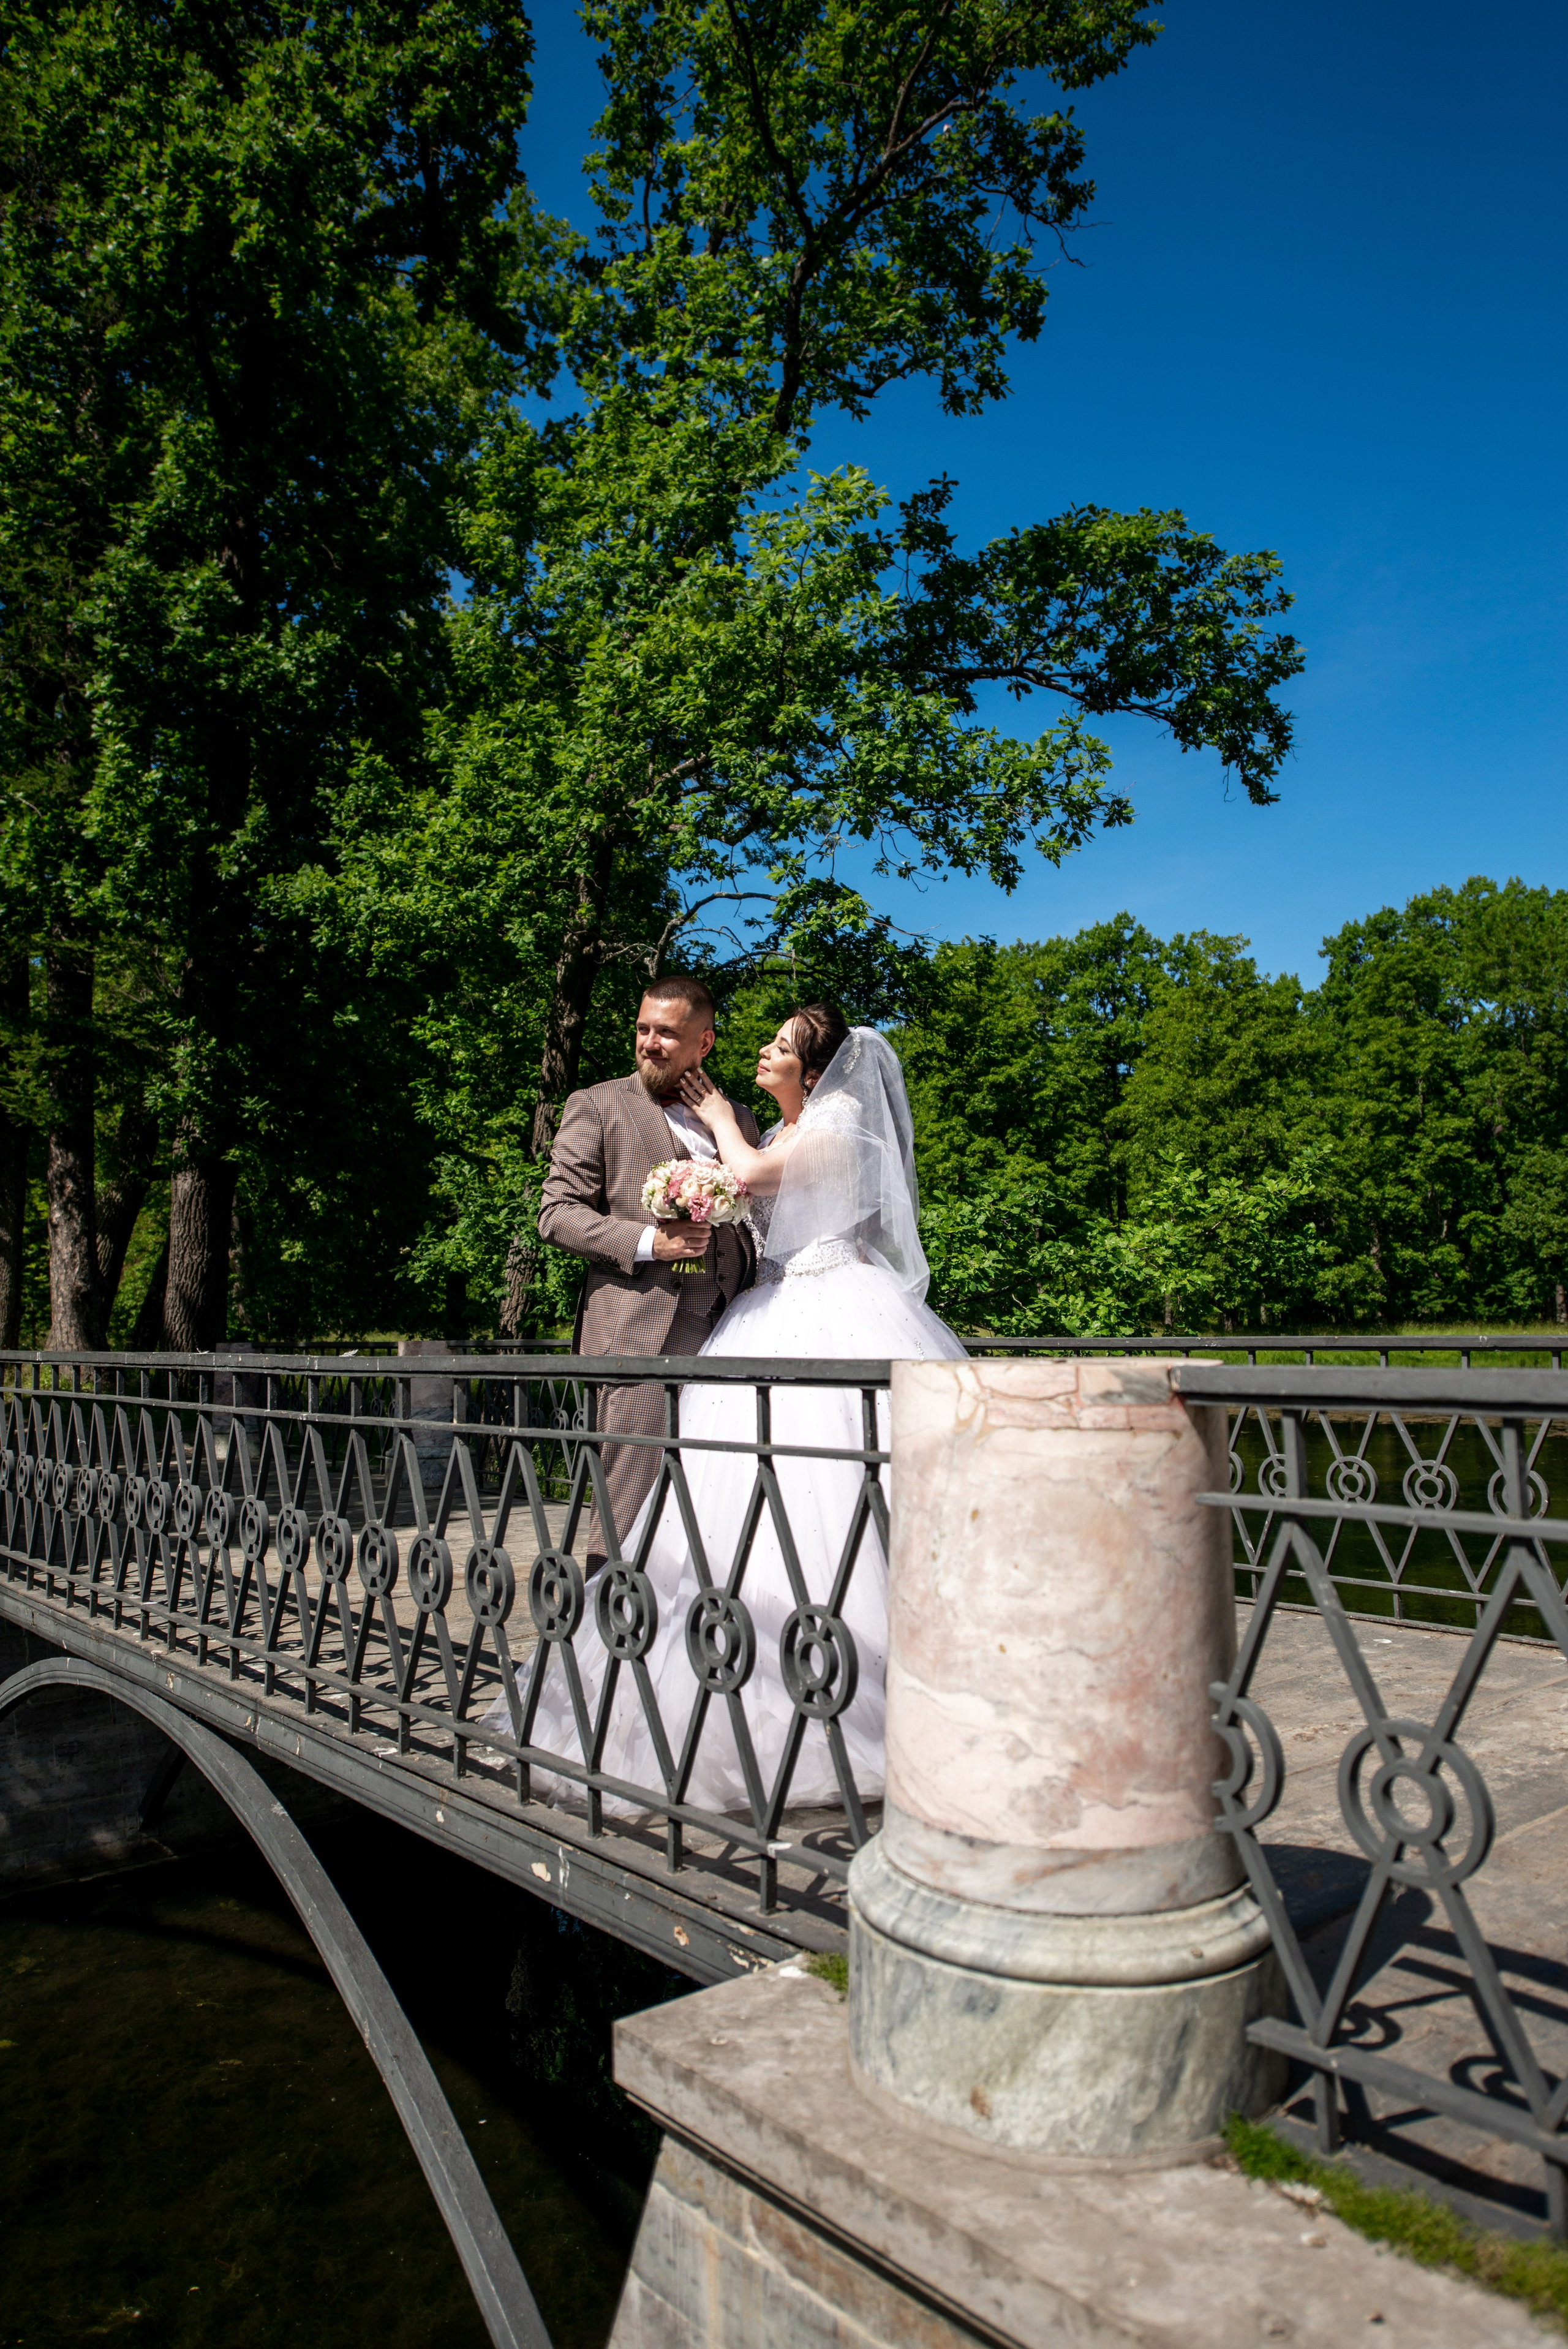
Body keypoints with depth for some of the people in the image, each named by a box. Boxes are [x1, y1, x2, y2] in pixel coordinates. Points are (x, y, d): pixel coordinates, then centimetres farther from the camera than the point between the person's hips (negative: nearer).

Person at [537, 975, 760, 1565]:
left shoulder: (738, 1118, 19)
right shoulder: (596, 1106, 5)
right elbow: (556, 1212, -1)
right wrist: (648, 1243, -14)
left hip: (723, 1334, 5)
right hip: (639, 1332, -4)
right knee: (631, 1498, -6)